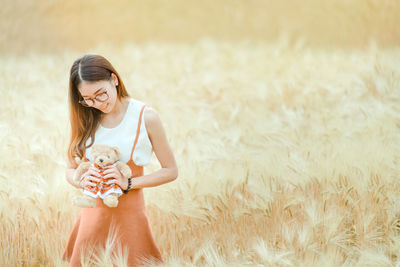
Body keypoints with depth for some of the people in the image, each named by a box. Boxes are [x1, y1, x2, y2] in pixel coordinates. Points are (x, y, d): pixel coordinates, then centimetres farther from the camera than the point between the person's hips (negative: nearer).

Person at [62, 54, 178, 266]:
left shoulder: (145, 117, -9)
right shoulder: (85, 119, 3)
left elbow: (170, 171, -3)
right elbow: (70, 169, 11)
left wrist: (128, 183, -14)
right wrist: (82, 180, -12)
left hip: (128, 214, -4)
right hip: (92, 214, 4)